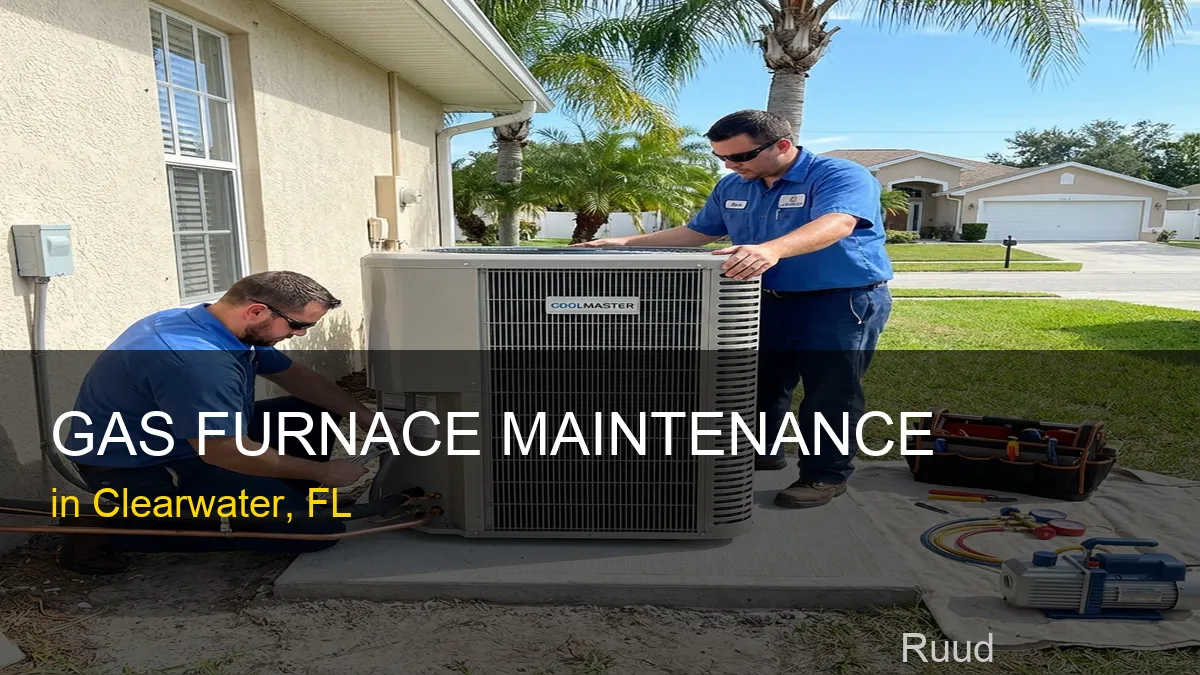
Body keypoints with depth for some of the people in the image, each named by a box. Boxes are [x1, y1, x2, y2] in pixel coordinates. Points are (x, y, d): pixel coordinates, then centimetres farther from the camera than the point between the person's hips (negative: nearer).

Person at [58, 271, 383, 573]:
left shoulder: (227, 327, -2)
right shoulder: (195, 359, -33)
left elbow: (298, 376, 9)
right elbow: (225, 453, -32)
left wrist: (364, 417, 2)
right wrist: (320, 472, -20)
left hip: (182, 437, 9)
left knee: (318, 412, 5)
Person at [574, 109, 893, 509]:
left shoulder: (841, 175, -16)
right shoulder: (731, 188, 6)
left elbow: (836, 223, -34)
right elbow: (698, 232, 13)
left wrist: (771, 249, -53)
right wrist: (624, 244, 3)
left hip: (843, 302, -6)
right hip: (769, 301, 7)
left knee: (831, 393, 1)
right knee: (758, 384, 15)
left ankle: (827, 475, 15)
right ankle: (760, 453, 33)